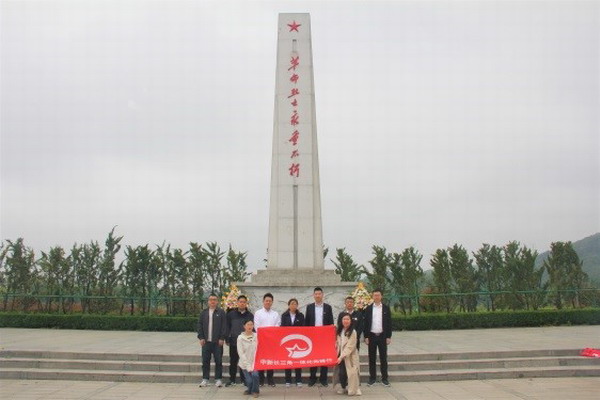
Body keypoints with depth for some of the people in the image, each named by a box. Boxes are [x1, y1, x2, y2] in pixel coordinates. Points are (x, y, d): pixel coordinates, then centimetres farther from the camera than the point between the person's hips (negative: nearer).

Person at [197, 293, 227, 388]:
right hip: (206, 341, 3)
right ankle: (205, 379, 14)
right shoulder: (203, 313, 9)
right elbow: (200, 325, 8)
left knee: (218, 361, 3)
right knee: (205, 361, 6)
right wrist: (201, 337, -1)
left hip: (217, 341, -3)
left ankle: (218, 379, 11)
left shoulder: (221, 312, 0)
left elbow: (224, 326, -4)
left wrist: (222, 338, -10)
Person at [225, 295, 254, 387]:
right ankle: (232, 380, 16)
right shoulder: (231, 314, 4)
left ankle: (244, 379, 15)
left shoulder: (250, 315, 4)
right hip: (234, 341, 0)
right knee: (233, 361, 7)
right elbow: (227, 327, 4)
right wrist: (227, 339, -1)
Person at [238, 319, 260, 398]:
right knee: (249, 381, -10)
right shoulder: (240, 338, -6)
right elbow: (241, 353, -8)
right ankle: (250, 389, 24)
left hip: (255, 362, 0)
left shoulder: (256, 336, -3)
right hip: (245, 363, 0)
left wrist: (253, 364, -11)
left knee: (255, 374, -23)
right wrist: (248, 365, -13)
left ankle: (255, 391, 4)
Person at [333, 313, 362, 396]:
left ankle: (352, 389, 8)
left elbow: (350, 347, -16)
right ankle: (342, 388, 20)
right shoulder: (340, 331, 10)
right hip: (341, 355, 5)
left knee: (350, 373, -8)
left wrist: (342, 356, -21)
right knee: (341, 373, 0)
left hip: (350, 356, -5)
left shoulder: (353, 332, -11)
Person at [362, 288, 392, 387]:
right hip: (372, 336, 0)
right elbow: (366, 323, 3)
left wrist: (388, 337, -3)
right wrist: (366, 337, -3)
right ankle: (372, 378, 12)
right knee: (372, 358, 5)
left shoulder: (386, 308, 3)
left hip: (382, 336, 0)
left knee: (383, 357, 4)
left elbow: (389, 323, 3)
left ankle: (384, 378, 11)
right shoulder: (368, 309, 4)